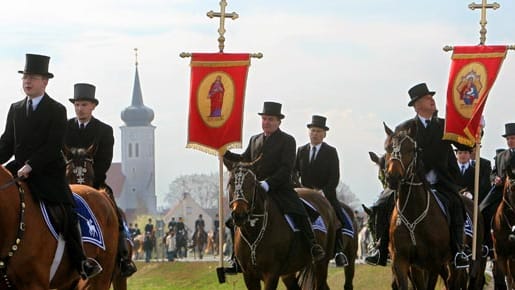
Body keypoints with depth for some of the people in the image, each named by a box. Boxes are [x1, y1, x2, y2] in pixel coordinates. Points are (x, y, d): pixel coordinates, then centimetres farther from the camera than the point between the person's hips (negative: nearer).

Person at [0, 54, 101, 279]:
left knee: (65, 214, -16)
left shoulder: (57, 111, -3)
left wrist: (30, 166, -22)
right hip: (20, 170, 5)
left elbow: (53, 146, -12)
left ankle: (81, 261, -11)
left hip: (48, 174, -5)